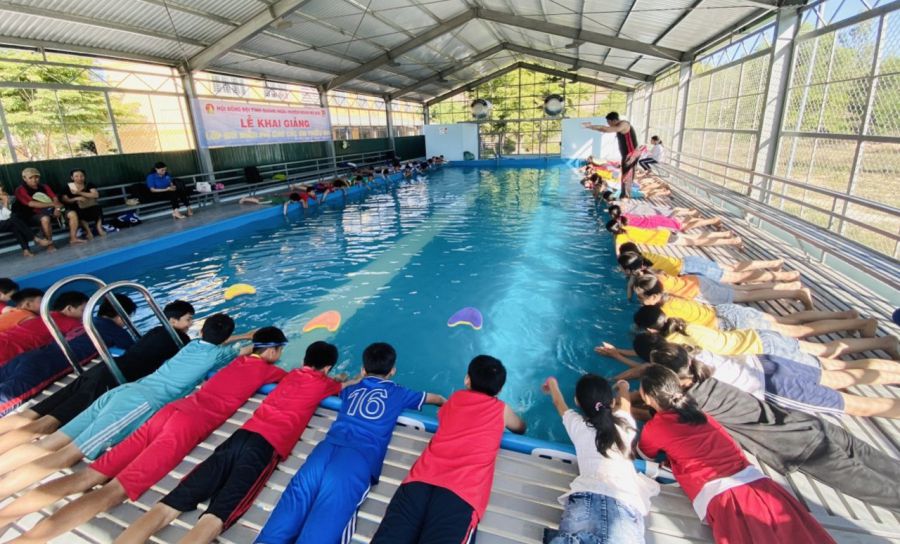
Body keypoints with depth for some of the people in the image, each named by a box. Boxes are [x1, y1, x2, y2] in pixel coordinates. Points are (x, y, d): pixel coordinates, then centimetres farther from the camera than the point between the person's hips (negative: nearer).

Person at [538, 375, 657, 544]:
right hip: (626, 501, 1)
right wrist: (623, 386, 71)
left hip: (586, 495, -1)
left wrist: (552, 384, 66)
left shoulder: (577, 425, 22)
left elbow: (559, 403, 45)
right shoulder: (624, 422, 25)